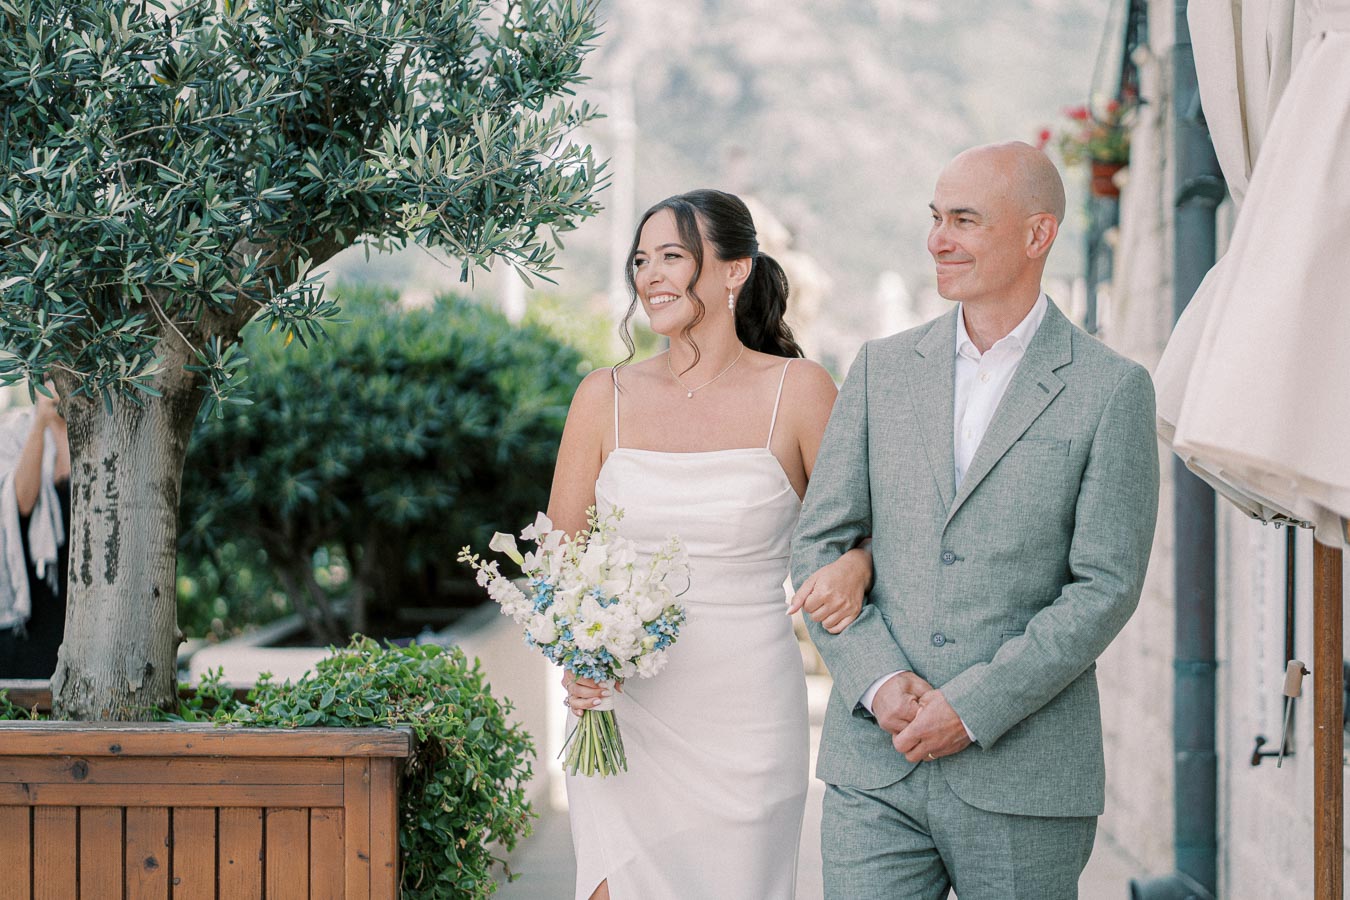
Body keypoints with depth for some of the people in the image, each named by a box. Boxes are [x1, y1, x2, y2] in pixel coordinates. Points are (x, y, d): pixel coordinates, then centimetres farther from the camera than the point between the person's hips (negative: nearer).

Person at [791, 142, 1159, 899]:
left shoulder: (1112, 390, -1)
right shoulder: (884, 368, 10)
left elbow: (1107, 586, -6)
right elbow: (819, 545, 8)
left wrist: (972, 706, -12)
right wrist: (879, 682, -7)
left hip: (1026, 776, -2)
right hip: (876, 766, 3)